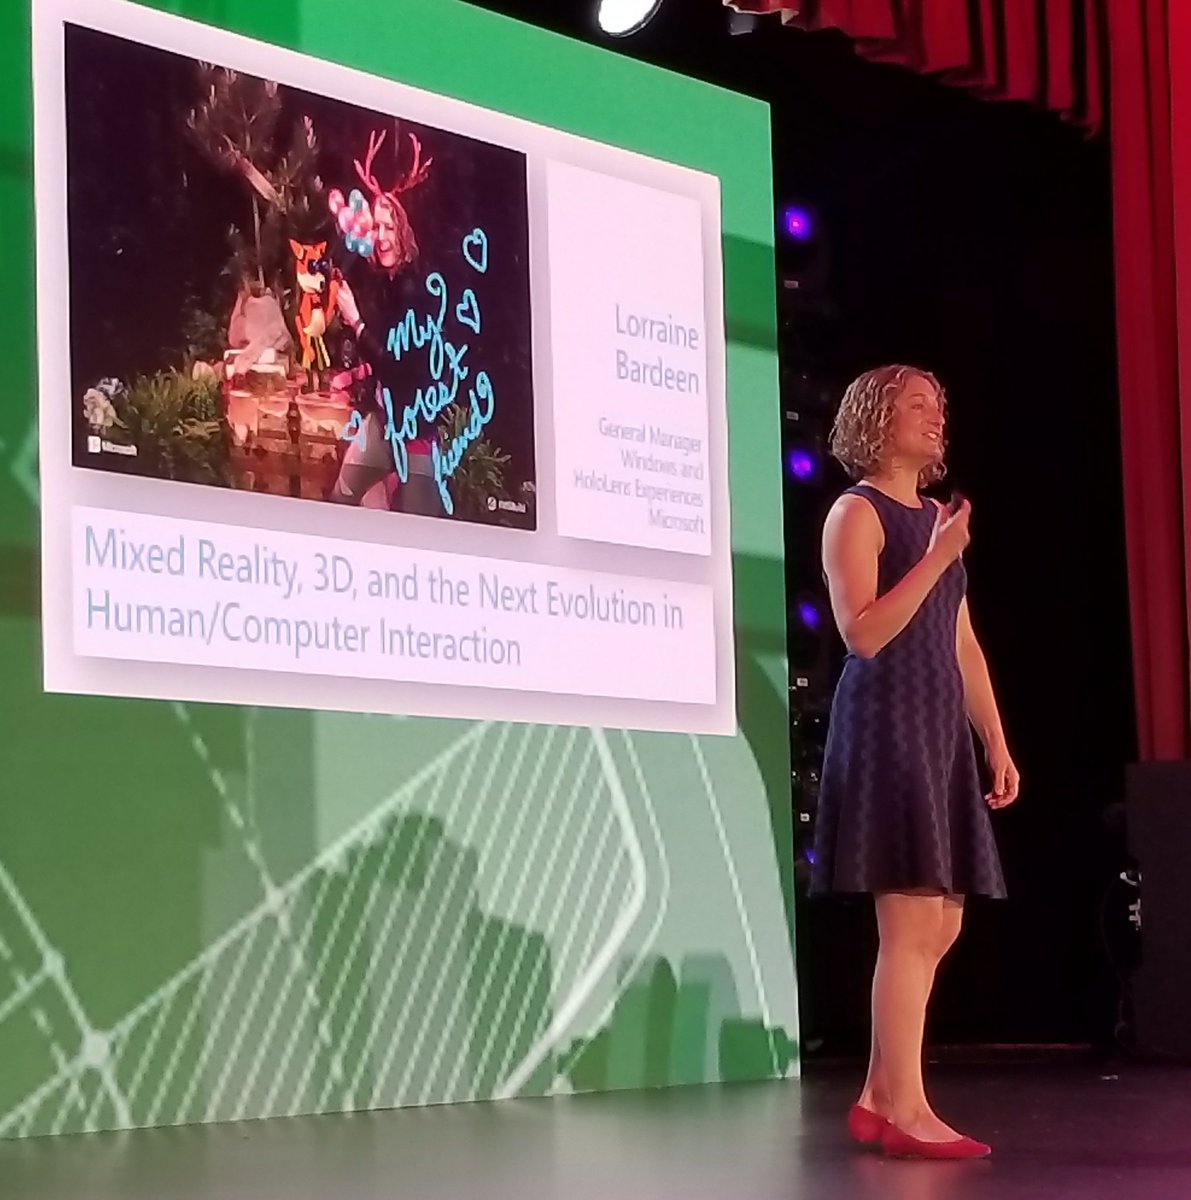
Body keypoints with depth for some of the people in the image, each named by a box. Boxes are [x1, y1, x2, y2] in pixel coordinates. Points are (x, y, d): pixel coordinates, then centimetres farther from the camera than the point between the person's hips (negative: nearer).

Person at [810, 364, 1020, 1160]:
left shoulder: (936, 518, 19)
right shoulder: (858, 512, -4)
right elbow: (864, 632, -16)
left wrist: (996, 743, 15)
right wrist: (936, 558, -17)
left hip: (940, 728, 9)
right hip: (886, 722, -9)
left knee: (939, 926, 7)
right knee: (911, 922, -12)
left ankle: (881, 1098, 13)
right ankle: (904, 1109, -9)